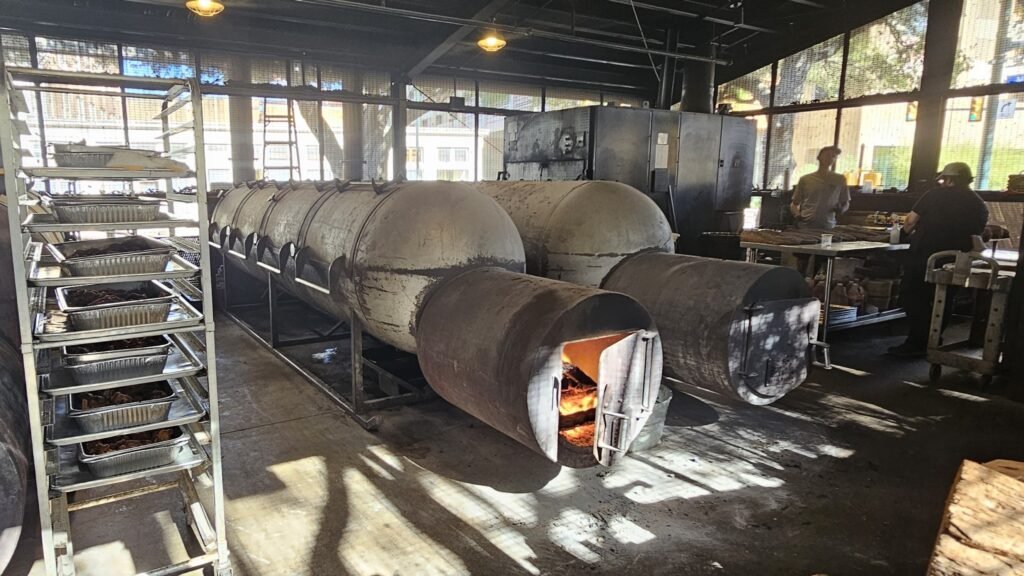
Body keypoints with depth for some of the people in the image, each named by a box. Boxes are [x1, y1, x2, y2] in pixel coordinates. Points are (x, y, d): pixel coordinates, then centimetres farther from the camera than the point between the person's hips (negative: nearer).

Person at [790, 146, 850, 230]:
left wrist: (841, 209, -5)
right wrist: (797, 215, -9)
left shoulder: (840, 180, 9)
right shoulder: (805, 179, 7)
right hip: (805, 226, 0)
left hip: (827, 227, 1)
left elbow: (846, 204, 17)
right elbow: (794, 204, 11)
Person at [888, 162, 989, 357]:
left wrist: (910, 231, 14)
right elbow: (975, 238, 13)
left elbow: (910, 221, -6)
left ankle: (917, 343, 0)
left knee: (913, 297, 4)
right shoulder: (980, 206, 10)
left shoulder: (935, 194, -2)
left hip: (922, 256, -4)